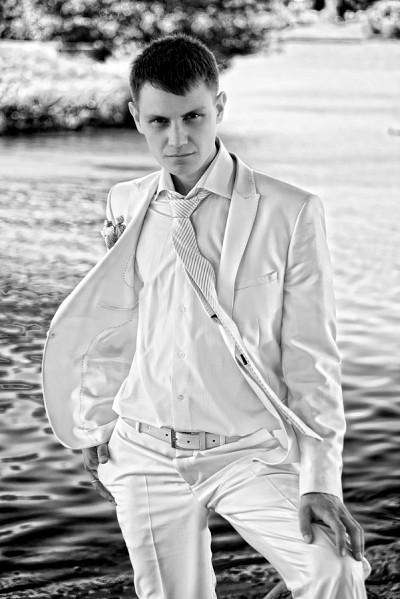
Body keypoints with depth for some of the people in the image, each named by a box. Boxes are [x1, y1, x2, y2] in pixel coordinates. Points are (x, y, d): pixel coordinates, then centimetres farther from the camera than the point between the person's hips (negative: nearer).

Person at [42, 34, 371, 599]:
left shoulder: (291, 212, -7)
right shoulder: (127, 205, 4)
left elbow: (311, 356, -7)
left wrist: (320, 479, -11)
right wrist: (96, 430, 20)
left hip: (251, 453, -3)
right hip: (146, 455, 3)